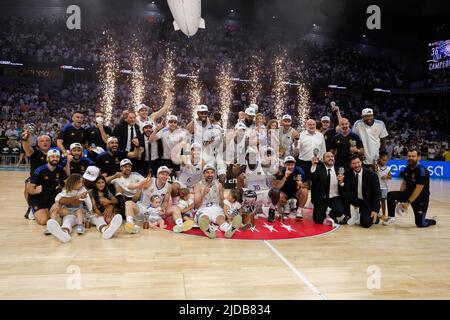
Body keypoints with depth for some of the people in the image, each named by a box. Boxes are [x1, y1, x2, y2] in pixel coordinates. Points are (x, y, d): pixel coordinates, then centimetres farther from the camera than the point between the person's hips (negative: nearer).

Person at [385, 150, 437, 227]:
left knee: (420, 224, -6)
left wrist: (408, 202, -20)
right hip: (409, 193, 6)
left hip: (421, 198, -6)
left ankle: (433, 220, 28)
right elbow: (404, 183, 12)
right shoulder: (407, 169, 1)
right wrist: (400, 198, 3)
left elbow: (418, 189, -23)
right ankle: (391, 217, -4)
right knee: (390, 195, -17)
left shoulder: (422, 170, -21)